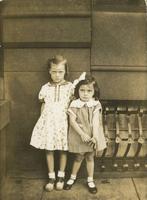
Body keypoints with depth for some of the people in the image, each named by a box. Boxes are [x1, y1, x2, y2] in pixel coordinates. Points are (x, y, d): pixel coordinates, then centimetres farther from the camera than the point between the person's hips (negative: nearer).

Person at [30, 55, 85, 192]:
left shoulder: (70, 86, -3)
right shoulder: (46, 88, 4)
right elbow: (43, 105, 11)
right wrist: (42, 120, 9)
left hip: (62, 121, -1)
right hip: (48, 122, 2)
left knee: (63, 150, 7)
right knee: (48, 149, 7)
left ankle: (61, 176, 24)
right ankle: (51, 177, 21)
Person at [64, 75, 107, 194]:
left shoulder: (96, 105, -7)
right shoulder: (74, 105, -10)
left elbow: (96, 121, -13)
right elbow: (72, 121, -13)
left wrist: (95, 136, -23)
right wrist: (82, 134, -21)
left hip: (91, 137, 1)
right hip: (78, 135, -1)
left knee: (90, 157, 14)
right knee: (79, 157, 13)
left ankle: (90, 180, 30)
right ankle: (73, 177, 36)